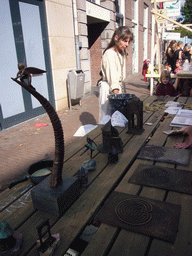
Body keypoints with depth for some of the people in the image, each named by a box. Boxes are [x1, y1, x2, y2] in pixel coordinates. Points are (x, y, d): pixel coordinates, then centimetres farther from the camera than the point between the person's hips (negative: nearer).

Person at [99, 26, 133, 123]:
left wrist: (121, 88, 14)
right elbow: (112, 75, -25)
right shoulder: (109, 54, -15)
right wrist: (116, 93, -31)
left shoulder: (122, 54, 14)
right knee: (107, 114, -2)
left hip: (118, 86, 9)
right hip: (108, 88, -9)